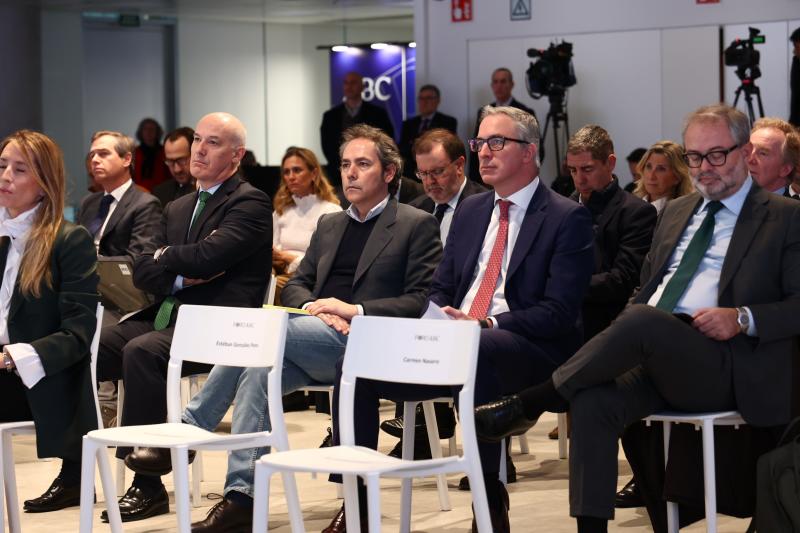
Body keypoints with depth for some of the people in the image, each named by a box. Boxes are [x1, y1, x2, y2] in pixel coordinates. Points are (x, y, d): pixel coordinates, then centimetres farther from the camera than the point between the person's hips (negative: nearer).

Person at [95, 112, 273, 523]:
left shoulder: (250, 203, -2)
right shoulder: (177, 208, 24)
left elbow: (207, 256, -17)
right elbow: (143, 272, 14)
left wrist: (165, 257, 2)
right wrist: (181, 277, -6)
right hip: (165, 317, 8)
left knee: (141, 351, -34)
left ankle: (147, 486, -28)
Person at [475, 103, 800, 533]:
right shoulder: (676, 212, 25)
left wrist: (744, 318, -19)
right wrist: (619, 346, 6)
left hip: (727, 366, -6)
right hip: (653, 358, 6)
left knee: (643, 320, -34)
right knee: (593, 402, -25)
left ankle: (528, 404, -20)